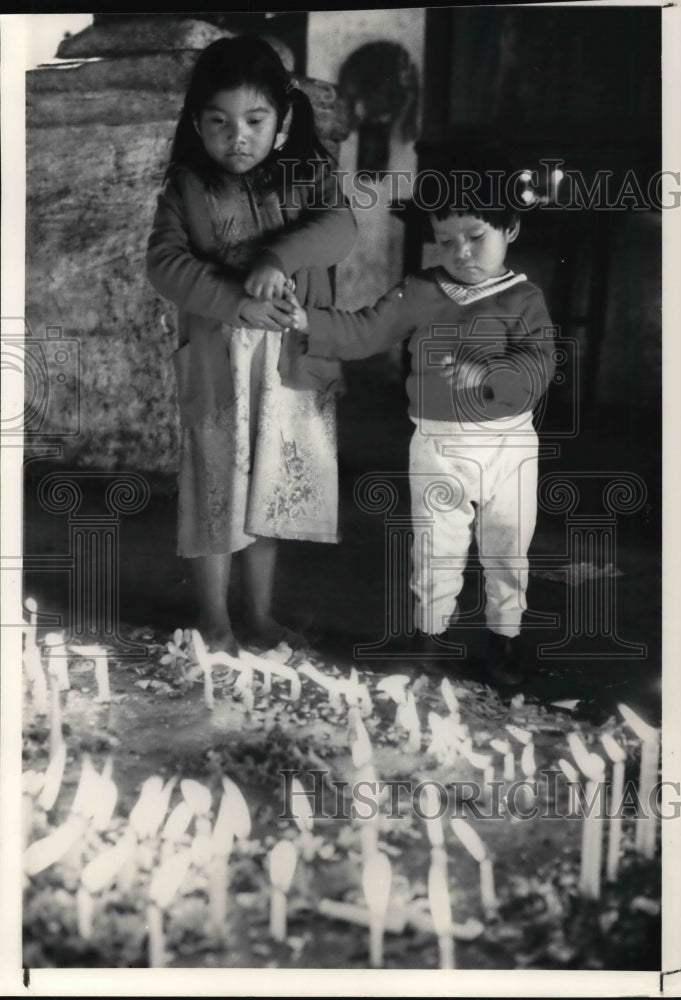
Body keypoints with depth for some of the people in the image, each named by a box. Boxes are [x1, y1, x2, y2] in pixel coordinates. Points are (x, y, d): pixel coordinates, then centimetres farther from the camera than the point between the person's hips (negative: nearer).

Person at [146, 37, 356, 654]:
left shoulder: (308, 175, 1)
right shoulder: (186, 189, -3)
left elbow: (340, 227, -14)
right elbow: (164, 263, -13)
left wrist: (280, 257, -31)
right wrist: (235, 303, -25)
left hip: (294, 364, 2)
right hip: (218, 366, -2)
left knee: (273, 492, 14)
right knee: (216, 493, 7)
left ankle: (261, 615, 32)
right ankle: (215, 624, 26)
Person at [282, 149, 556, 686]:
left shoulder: (524, 298, -7)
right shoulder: (418, 294, -1)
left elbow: (538, 366, -18)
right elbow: (363, 332, -5)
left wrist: (487, 373, -35)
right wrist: (307, 321, -19)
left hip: (508, 444, -1)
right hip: (437, 444, 1)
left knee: (507, 550, 13)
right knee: (435, 550, 13)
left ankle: (505, 636, 33)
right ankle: (432, 633, 32)